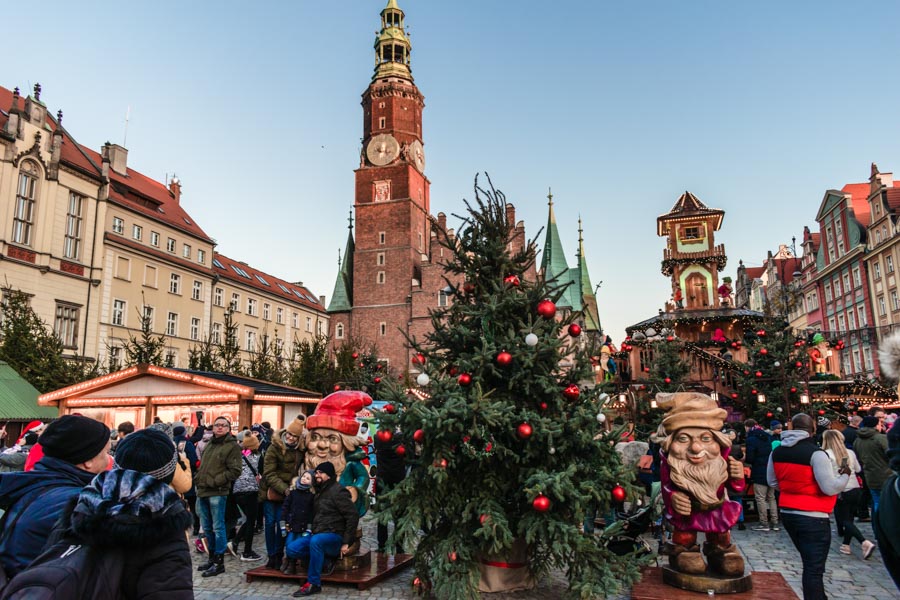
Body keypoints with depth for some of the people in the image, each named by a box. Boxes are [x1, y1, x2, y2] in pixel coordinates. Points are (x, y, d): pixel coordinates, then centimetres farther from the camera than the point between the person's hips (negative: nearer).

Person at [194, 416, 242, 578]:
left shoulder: (232, 446, -6)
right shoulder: (209, 445, 18)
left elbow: (235, 471, -12)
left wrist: (214, 481, -16)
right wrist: (199, 480, 10)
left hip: (217, 493, -7)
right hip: (202, 492, 7)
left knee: (218, 528, -2)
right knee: (207, 528, 15)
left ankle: (219, 562, 7)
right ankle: (212, 558, 27)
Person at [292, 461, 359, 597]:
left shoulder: (338, 491, -11)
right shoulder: (320, 491, 16)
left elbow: (353, 516, -16)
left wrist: (346, 542, -16)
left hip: (334, 536, -8)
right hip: (318, 534, 9)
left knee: (316, 541, -37)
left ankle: (313, 583, -26)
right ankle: (324, 561, 0)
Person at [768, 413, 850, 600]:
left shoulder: (777, 452, 3)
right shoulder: (815, 453, -17)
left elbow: (773, 482, 13)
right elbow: (830, 488, -17)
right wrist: (845, 475, 1)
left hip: (787, 514, 6)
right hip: (813, 518, -6)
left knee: (809, 564, 22)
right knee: (814, 569, 2)